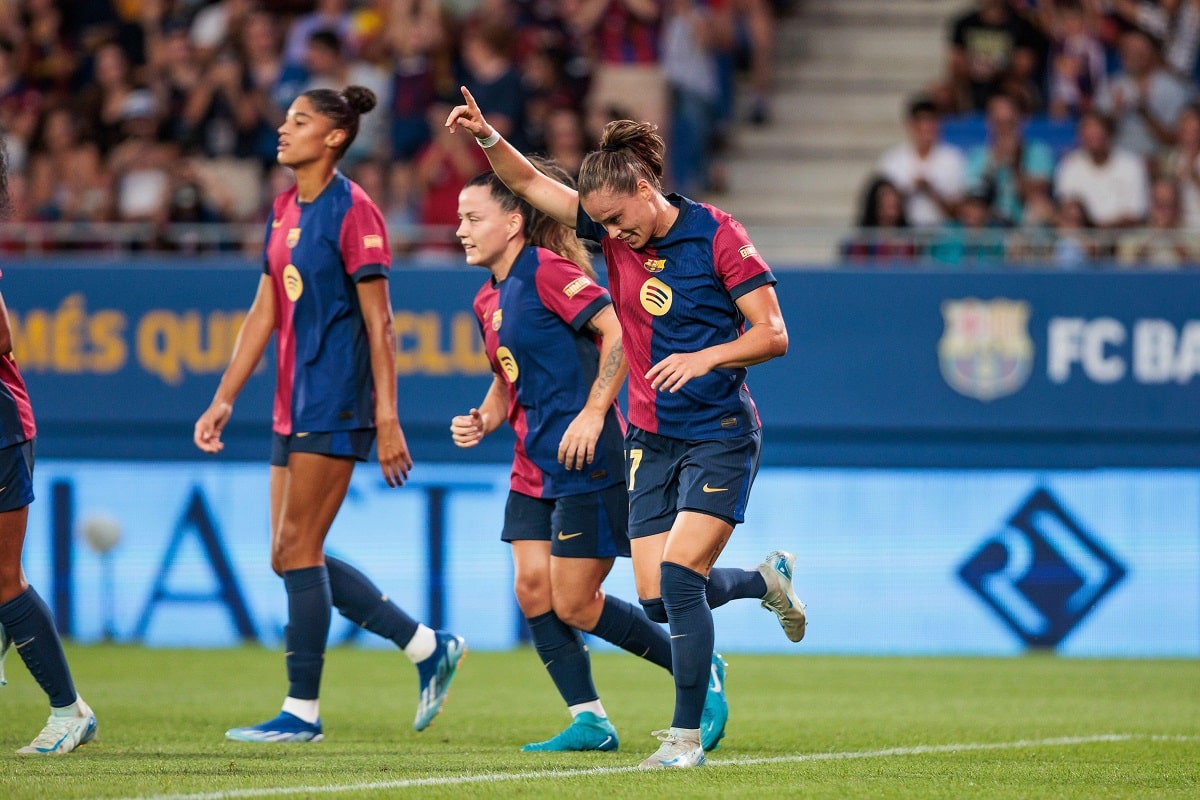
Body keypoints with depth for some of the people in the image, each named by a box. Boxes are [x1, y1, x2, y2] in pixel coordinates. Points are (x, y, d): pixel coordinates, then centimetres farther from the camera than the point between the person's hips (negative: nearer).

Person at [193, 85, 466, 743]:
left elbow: (378, 324, -13)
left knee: (296, 550, -8)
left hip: (334, 405, -9)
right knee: (292, 558, 8)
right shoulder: (285, 209, 14)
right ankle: (430, 649, 17)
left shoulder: (352, 211, -11)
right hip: (293, 409, 9)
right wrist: (224, 400, 14)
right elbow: (263, 314, 18)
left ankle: (302, 710, -1)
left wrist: (387, 419, -16)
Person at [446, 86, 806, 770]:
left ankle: (687, 736, -8)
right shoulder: (616, 231, 2)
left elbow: (773, 334, -13)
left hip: (720, 437, -6)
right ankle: (765, 580, 34)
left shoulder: (716, 235, -13)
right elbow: (529, 182, 3)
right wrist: (487, 136, -14)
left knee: (678, 578, -17)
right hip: (652, 439, 6)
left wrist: (704, 357, -28)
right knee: (657, 601, 3)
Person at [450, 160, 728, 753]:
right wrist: (481, 421, 7)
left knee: (574, 604, -6)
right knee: (532, 587, -1)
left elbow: (619, 331, -18)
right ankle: (589, 722, 6)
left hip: (585, 462, -9)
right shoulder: (488, 299, 14)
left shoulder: (546, 270, -13)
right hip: (533, 467, 9)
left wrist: (593, 414, -22)